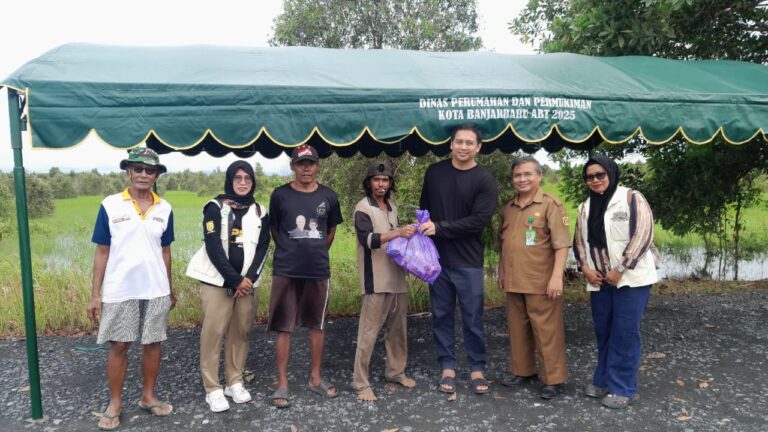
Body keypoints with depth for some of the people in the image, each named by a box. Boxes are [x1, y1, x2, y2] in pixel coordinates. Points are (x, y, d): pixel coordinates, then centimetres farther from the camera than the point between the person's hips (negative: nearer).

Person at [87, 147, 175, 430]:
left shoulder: (164, 209, 3)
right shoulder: (110, 205, -4)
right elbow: (102, 252, -2)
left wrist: (170, 289, 13)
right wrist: (95, 295, -4)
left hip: (156, 290, 2)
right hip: (119, 291, -2)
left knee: (152, 343, 10)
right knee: (118, 346, 6)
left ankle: (148, 397, 26)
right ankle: (114, 404, 21)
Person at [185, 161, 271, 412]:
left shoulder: (260, 212, 9)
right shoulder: (215, 208, -3)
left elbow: (262, 249, 5)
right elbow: (214, 248, -11)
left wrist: (248, 279, -8)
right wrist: (235, 280, -13)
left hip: (247, 282, 4)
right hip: (217, 281, -3)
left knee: (240, 332, 4)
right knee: (213, 333, -6)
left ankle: (235, 382, 18)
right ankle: (212, 389, 4)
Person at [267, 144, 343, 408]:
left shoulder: (328, 196, 2)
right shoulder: (280, 195, -3)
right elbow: (274, 230, 8)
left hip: (318, 270, 2)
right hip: (285, 270, -2)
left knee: (317, 325, 12)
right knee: (284, 327, 2)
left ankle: (315, 378, 26)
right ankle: (282, 384, 13)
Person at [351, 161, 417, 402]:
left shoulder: (392, 207, 16)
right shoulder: (363, 208, -7)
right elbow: (368, 239, -20)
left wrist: (406, 235, 9)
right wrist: (398, 232, -28)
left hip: (397, 277, 8)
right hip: (376, 280, -7)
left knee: (398, 328, 14)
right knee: (369, 331, -5)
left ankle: (395, 371, 29)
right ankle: (360, 382, 3)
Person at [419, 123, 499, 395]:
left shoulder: (485, 181, -6)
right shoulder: (434, 172, 6)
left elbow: (479, 220, -14)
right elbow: (424, 208, 15)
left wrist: (439, 228, -17)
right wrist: (424, 235, 0)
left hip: (468, 261, -3)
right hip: (437, 258, 3)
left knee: (473, 318, 5)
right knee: (442, 315, 9)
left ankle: (477, 369, 20)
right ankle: (447, 367, 22)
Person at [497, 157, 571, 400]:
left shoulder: (551, 205, -7)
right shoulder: (508, 208, 12)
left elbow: (561, 244, -12)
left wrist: (557, 276, -18)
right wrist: (501, 273, 18)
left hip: (541, 282, -6)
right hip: (513, 281, 6)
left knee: (546, 331, 1)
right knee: (518, 329, 14)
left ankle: (553, 380, 12)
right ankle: (522, 371, 28)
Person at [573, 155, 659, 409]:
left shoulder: (632, 199, -6)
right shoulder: (585, 207, 13)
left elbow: (643, 235, -14)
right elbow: (579, 241, 15)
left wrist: (620, 269, -16)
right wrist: (585, 268, -2)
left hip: (631, 279, -6)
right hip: (599, 281, 6)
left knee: (625, 333, -3)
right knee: (603, 332, 13)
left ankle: (623, 388, 7)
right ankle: (603, 380, 26)